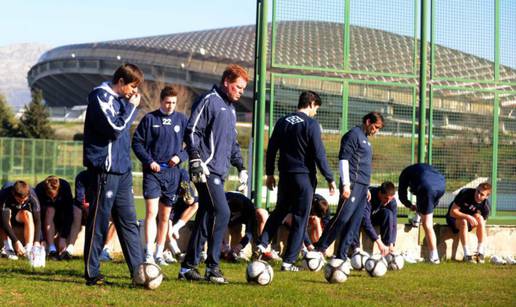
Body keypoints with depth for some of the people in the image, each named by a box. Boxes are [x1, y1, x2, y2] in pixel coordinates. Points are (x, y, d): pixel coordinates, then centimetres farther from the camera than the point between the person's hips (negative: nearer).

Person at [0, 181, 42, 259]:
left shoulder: (32, 196, -29)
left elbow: (37, 220, -29)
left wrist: (37, 241, -41)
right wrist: (16, 241, -46)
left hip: (19, 217, 2)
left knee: (28, 214, -31)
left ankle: (28, 250, -32)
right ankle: (8, 248, -30)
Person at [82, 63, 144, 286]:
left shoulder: (119, 99, 16)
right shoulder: (101, 97, -11)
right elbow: (115, 128, -20)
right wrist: (131, 107, -12)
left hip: (121, 169, 9)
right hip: (105, 169, -9)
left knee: (129, 221, 8)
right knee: (99, 221, -4)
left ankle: (138, 269, 10)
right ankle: (91, 273, 3)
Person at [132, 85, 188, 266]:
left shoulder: (182, 120, 6)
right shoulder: (150, 119, 0)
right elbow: (137, 142, 2)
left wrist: (180, 156, -7)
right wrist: (149, 161, -10)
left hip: (172, 172, 3)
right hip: (152, 171, -3)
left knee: (165, 216, 9)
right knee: (151, 212, -15)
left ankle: (159, 254, 19)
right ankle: (149, 254, -18)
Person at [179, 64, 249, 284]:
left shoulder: (230, 108, 23)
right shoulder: (209, 101, -6)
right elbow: (192, 131, -12)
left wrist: (240, 165, 22)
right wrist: (196, 159, -20)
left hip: (219, 172, 9)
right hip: (206, 170, -9)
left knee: (205, 218, 9)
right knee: (222, 212, -17)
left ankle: (188, 267, 14)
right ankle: (212, 267, -13)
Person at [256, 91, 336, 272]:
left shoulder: (282, 122, 8)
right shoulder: (311, 124, -10)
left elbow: (271, 149, 12)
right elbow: (319, 154, -13)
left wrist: (269, 173, 20)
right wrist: (330, 179, -7)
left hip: (285, 175, 5)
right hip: (304, 176, -5)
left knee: (279, 211, 22)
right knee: (300, 219, 2)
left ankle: (262, 243, 2)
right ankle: (288, 261, 1)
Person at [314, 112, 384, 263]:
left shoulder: (365, 138, 22)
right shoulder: (353, 134, -7)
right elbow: (343, 159, -14)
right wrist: (346, 184, -20)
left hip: (362, 186, 9)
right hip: (353, 185, -9)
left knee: (354, 222, 5)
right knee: (343, 217, -15)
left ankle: (341, 255, 6)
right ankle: (319, 249, -10)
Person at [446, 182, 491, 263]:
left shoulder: (485, 205, -13)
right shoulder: (465, 193, -23)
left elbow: (483, 224, -9)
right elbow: (452, 212, -25)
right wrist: (467, 217, -38)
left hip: (470, 220, 3)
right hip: (454, 218, -3)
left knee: (480, 218, -29)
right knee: (463, 222, -37)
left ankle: (480, 253, -28)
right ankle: (467, 255, -36)